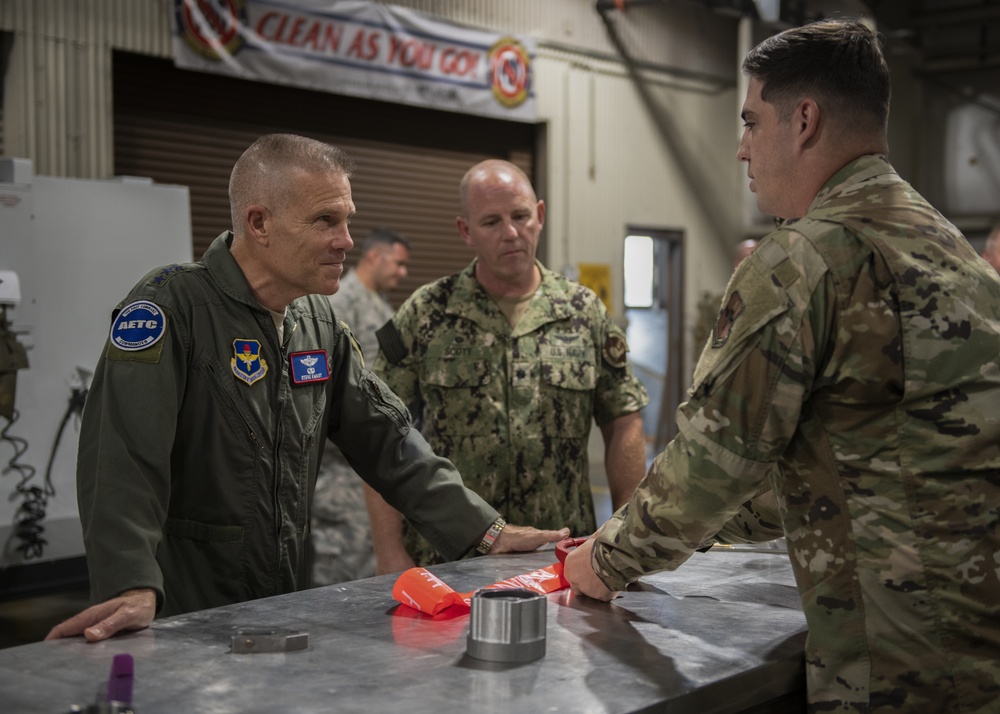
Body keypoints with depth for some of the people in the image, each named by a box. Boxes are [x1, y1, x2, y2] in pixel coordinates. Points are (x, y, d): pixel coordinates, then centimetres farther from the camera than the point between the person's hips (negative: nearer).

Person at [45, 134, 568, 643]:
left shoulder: (319, 322, 9)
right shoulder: (172, 307, -15)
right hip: (181, 622, -6)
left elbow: (385, 439, 13)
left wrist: (486, 530, 8)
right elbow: (125, 457, -25)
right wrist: (133, 587, -37)